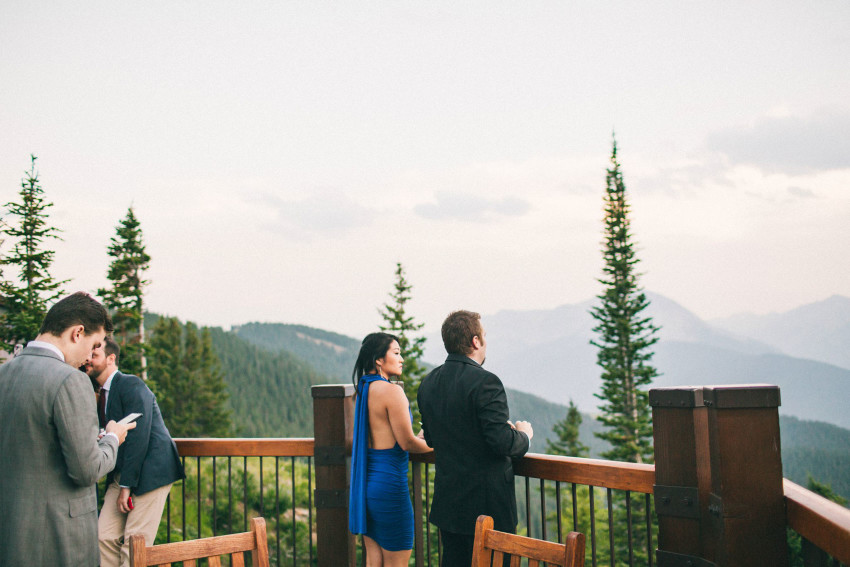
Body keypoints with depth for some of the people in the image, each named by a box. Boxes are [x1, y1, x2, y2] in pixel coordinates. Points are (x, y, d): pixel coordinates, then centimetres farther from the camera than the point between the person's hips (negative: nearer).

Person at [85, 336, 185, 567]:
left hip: (149, 472, -8)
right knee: (105, 537, 1)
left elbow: (138, 437, -17)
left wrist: (127, 485, -17)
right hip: (121, 474, 8)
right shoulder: (104, 393, 17)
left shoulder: (131, 385, -11)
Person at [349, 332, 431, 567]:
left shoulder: (362, 390, 9)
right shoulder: (392, 391, -16)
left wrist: (419, 436, 23)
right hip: (390, 481, -8)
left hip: (366, 480, 8)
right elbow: (407, 442, -14)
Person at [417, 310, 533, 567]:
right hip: (488, 502, -7)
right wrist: (524, 434, -1)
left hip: (447, 501, 7)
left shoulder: (428, 383, 4)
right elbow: (502, 442, -22)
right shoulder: (485, 382, -19)